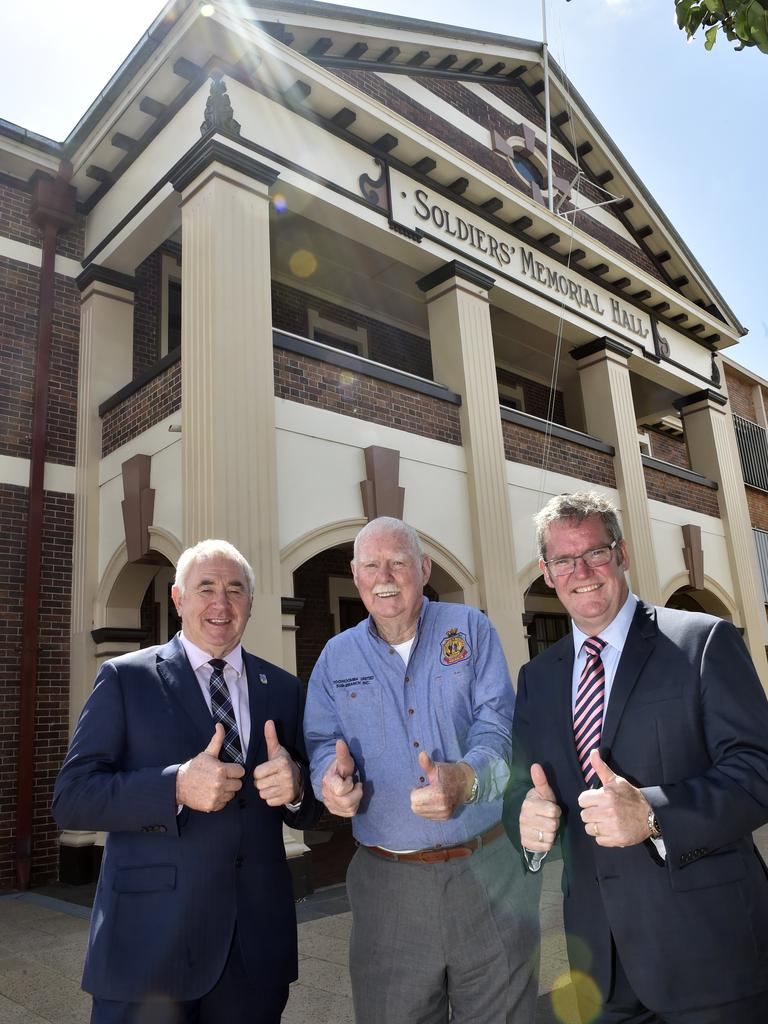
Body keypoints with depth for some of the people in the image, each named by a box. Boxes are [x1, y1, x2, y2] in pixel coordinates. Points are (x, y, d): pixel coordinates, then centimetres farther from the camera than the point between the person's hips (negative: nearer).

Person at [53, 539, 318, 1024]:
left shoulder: (283, 689, 6)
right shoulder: (126, 678, -3)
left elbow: (306, 812, 9)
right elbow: (72, 797, -8)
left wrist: (295, 787, -15)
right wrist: (175, 787, -22)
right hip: (150, 936, -3)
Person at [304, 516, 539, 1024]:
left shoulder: (471, 628, 0)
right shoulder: (337, 656, 6)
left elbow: (498, 724, -8)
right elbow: (322, 743, 5)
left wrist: (467, 777, -28)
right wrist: (332, 775, -19)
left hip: (488, 872, -1)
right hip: (387, 882, 1)